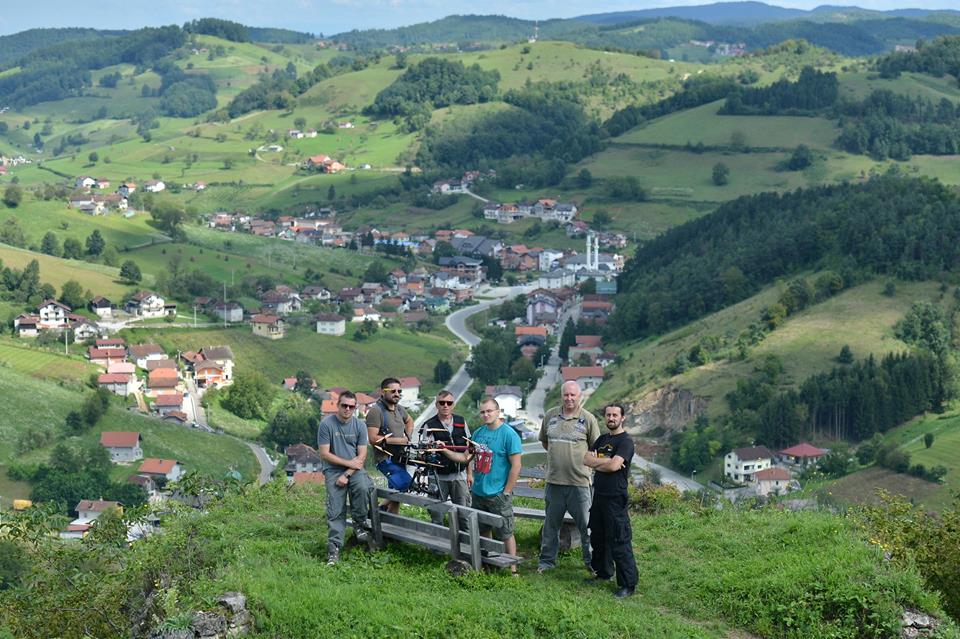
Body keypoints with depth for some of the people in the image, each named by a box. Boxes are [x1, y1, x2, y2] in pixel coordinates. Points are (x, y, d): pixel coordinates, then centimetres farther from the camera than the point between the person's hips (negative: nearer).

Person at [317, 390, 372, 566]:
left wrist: (347, 474, -12)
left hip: (354, 469, 1)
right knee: (335, 510, -12)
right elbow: (324, 454, -7)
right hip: (333, 470, -1)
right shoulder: (326, 424, -4)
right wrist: (349, 462, -7)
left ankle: (359, 525, -8)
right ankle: (334, 548, -9)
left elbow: (361, 456, 1)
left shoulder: (359, 425, 4)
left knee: (362, 487, -30)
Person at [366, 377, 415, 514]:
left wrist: (407, 437, 14)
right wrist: (397, 440, -15)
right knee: (406, 483, -26)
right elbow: (373, 438, -19)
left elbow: (409, 421, 34)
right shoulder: (376, 411, -12)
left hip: (399, 457, 8)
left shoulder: (399, 409, 12)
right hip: (385, 459, -8)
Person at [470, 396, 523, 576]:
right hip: (478, 492, 7)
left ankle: (512, 569, 6)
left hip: (498, 494, -7)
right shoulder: (478, 433, 6)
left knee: (506, 533, -1)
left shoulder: (509, 434, -13)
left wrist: (506, 492, -15)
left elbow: (516, 466, -14)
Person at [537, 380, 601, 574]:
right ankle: (547, 560, 26)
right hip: (554, 480, 3)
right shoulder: (550, 416, 6)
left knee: (586, 524, 4)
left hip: (579, 481, -3)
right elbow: (544, 441, 19)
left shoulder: (588, 419, -4)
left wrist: (581, 459, -2)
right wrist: (556, 456, 11)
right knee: (551, 524, 13)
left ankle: (591, 561, 17)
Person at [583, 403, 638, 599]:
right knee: (598, 538, 17)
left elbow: (614, 465, -22)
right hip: (599, 495, 8)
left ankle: (628, 584, -4)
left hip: (615, 498, -8)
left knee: (619, 543, -8)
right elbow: (587, 459, 3)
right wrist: (606, 461, -12)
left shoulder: (625, 441, -10)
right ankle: (603, 573, 32)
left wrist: (596, 462, -5)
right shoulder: (602, 439, 15)